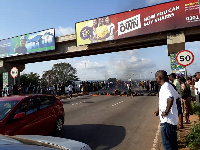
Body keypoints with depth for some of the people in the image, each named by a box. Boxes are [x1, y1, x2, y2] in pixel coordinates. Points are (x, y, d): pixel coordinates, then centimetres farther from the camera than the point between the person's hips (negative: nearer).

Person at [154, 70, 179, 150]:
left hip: (167, 120, -10)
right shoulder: (169, 86, 10)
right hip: (173, 119, 10)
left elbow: (170, 99, -37)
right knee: (173, 142, 23)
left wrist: (166, 112, -23)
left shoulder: (164, 87, -18)